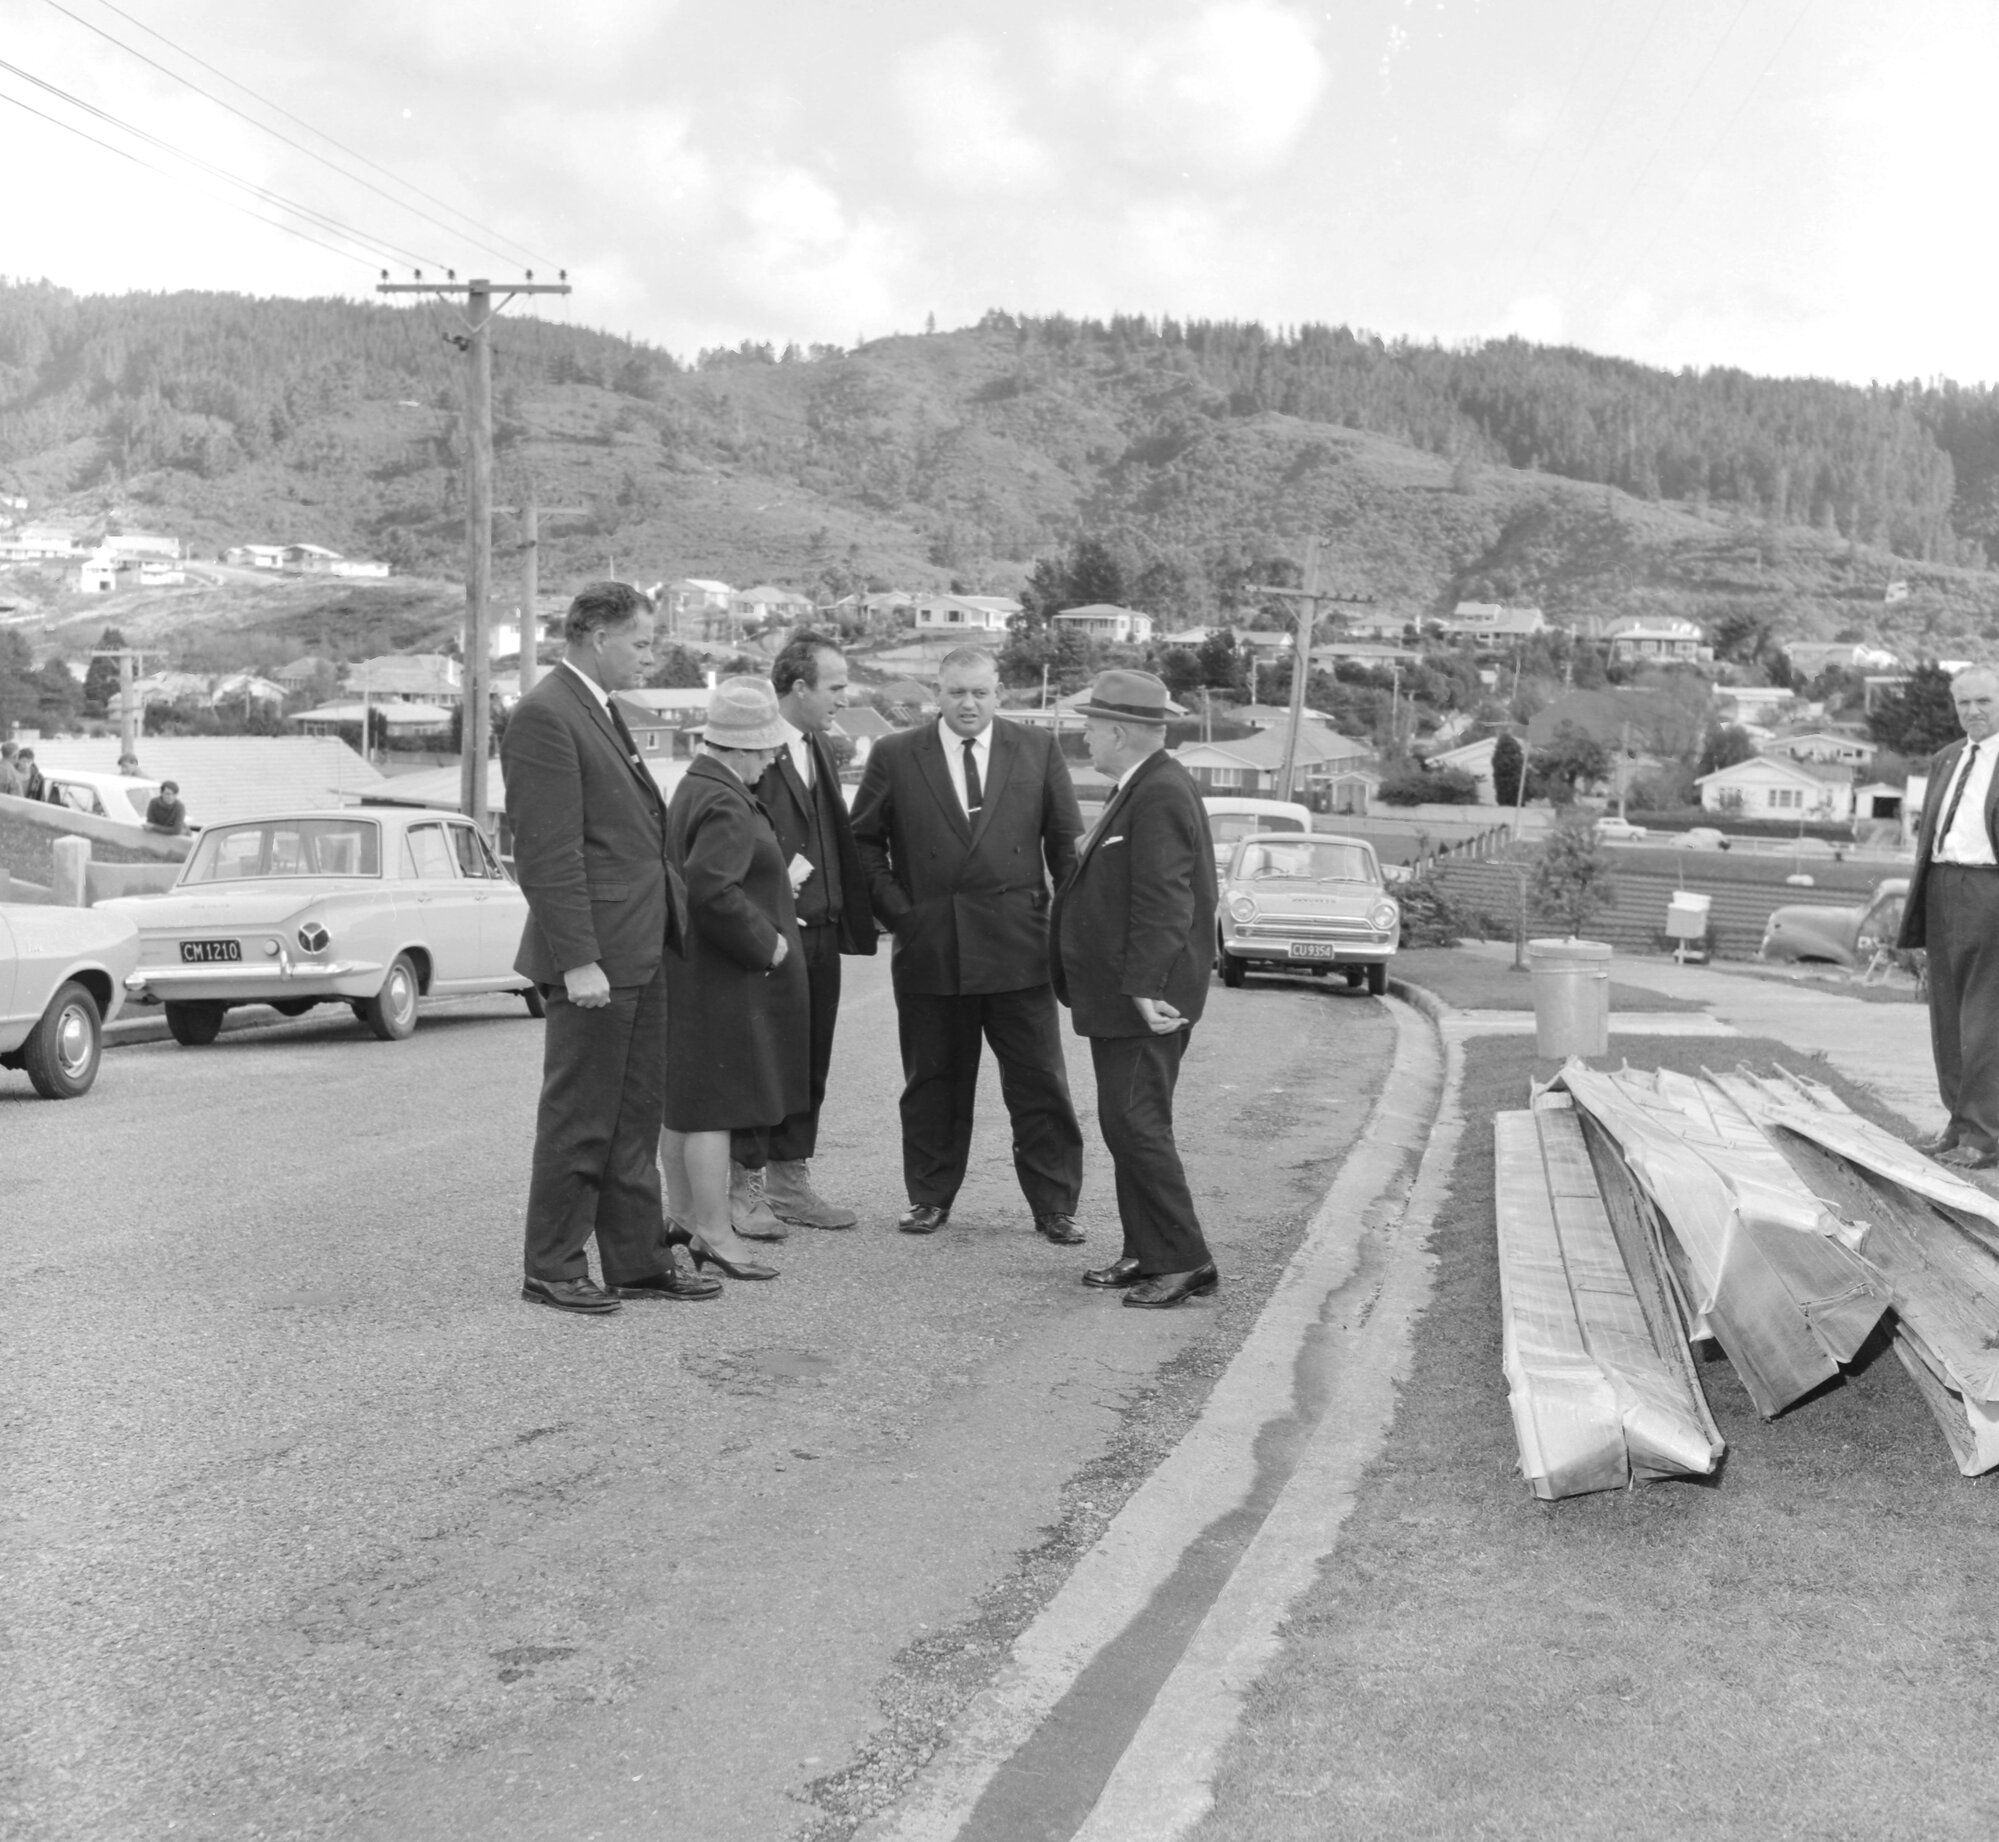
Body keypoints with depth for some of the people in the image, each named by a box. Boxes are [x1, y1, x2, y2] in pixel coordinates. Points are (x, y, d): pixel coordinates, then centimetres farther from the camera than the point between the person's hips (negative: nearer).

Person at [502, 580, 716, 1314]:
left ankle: (638, 1259, 24)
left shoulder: (599, 711, 16)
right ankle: (552, 1269, 12)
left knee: (636, 1115, 15)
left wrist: (673, 915, 16)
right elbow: (548, 854, -20)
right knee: (578, 1121, 1)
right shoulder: (544, 717, -15)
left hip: (641, 950, 10)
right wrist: (579, 960, -22)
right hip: (596, 956, -10)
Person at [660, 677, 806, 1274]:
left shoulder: (693, 787, 13)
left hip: (687, 971, 11)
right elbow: (710, 888, -31)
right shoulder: (726, 806, -19)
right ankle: (714, 1236, -3)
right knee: (714, 1104, -6)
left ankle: (685, 1219, 25)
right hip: (721, 978, -11)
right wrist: (765, 942, -20)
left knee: (681, 1101, 15)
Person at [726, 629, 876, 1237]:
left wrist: (857, 914, 12)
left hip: (820, 932, 8)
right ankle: (746, 1186, 10)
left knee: (809, 1062, 13)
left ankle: (790, 1181, 24)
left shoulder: (820, 748, 14)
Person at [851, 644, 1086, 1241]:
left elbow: (1066, 840, 8)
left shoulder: (1038, 750, 6)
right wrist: (894, 908, -2)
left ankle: (1055, 1205, 12)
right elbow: (863, 840, 9)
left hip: (1018, 945, 0)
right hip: (928, 944, 0)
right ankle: (929, 1198, 23)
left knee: (1039, 1082, 2)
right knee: (932, 1083, 10)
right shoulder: (894, 756, 4)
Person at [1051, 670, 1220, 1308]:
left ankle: (1185, 1261, -3)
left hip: (1141, 998, -11)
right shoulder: (1143, 789, 16)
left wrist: (1145, 989, -25)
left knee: (1135, 1124, -9)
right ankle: (1147, 1256, 21)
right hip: (1120, 992, 11)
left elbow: (1162, 903, -24)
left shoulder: (1159, 796, -18)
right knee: (1130, 1124, 14)